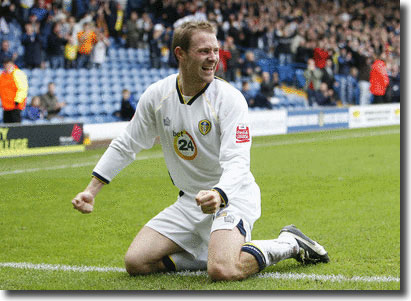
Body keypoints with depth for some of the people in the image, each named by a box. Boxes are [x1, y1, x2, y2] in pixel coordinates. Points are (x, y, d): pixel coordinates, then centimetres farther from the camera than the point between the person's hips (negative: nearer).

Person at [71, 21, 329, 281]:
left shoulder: (230, 98, -16)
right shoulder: (156, 96, -2)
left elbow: (237, 162, -24)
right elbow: (125, 146, 10)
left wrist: (218, 195, -46)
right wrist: (91, 191, 2)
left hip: (232, 195, -5)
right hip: (189, 201, 6)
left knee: (222, 271, -30)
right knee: (135, 262, -8)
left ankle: (289, 243, -3)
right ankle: (214, 253, 7)